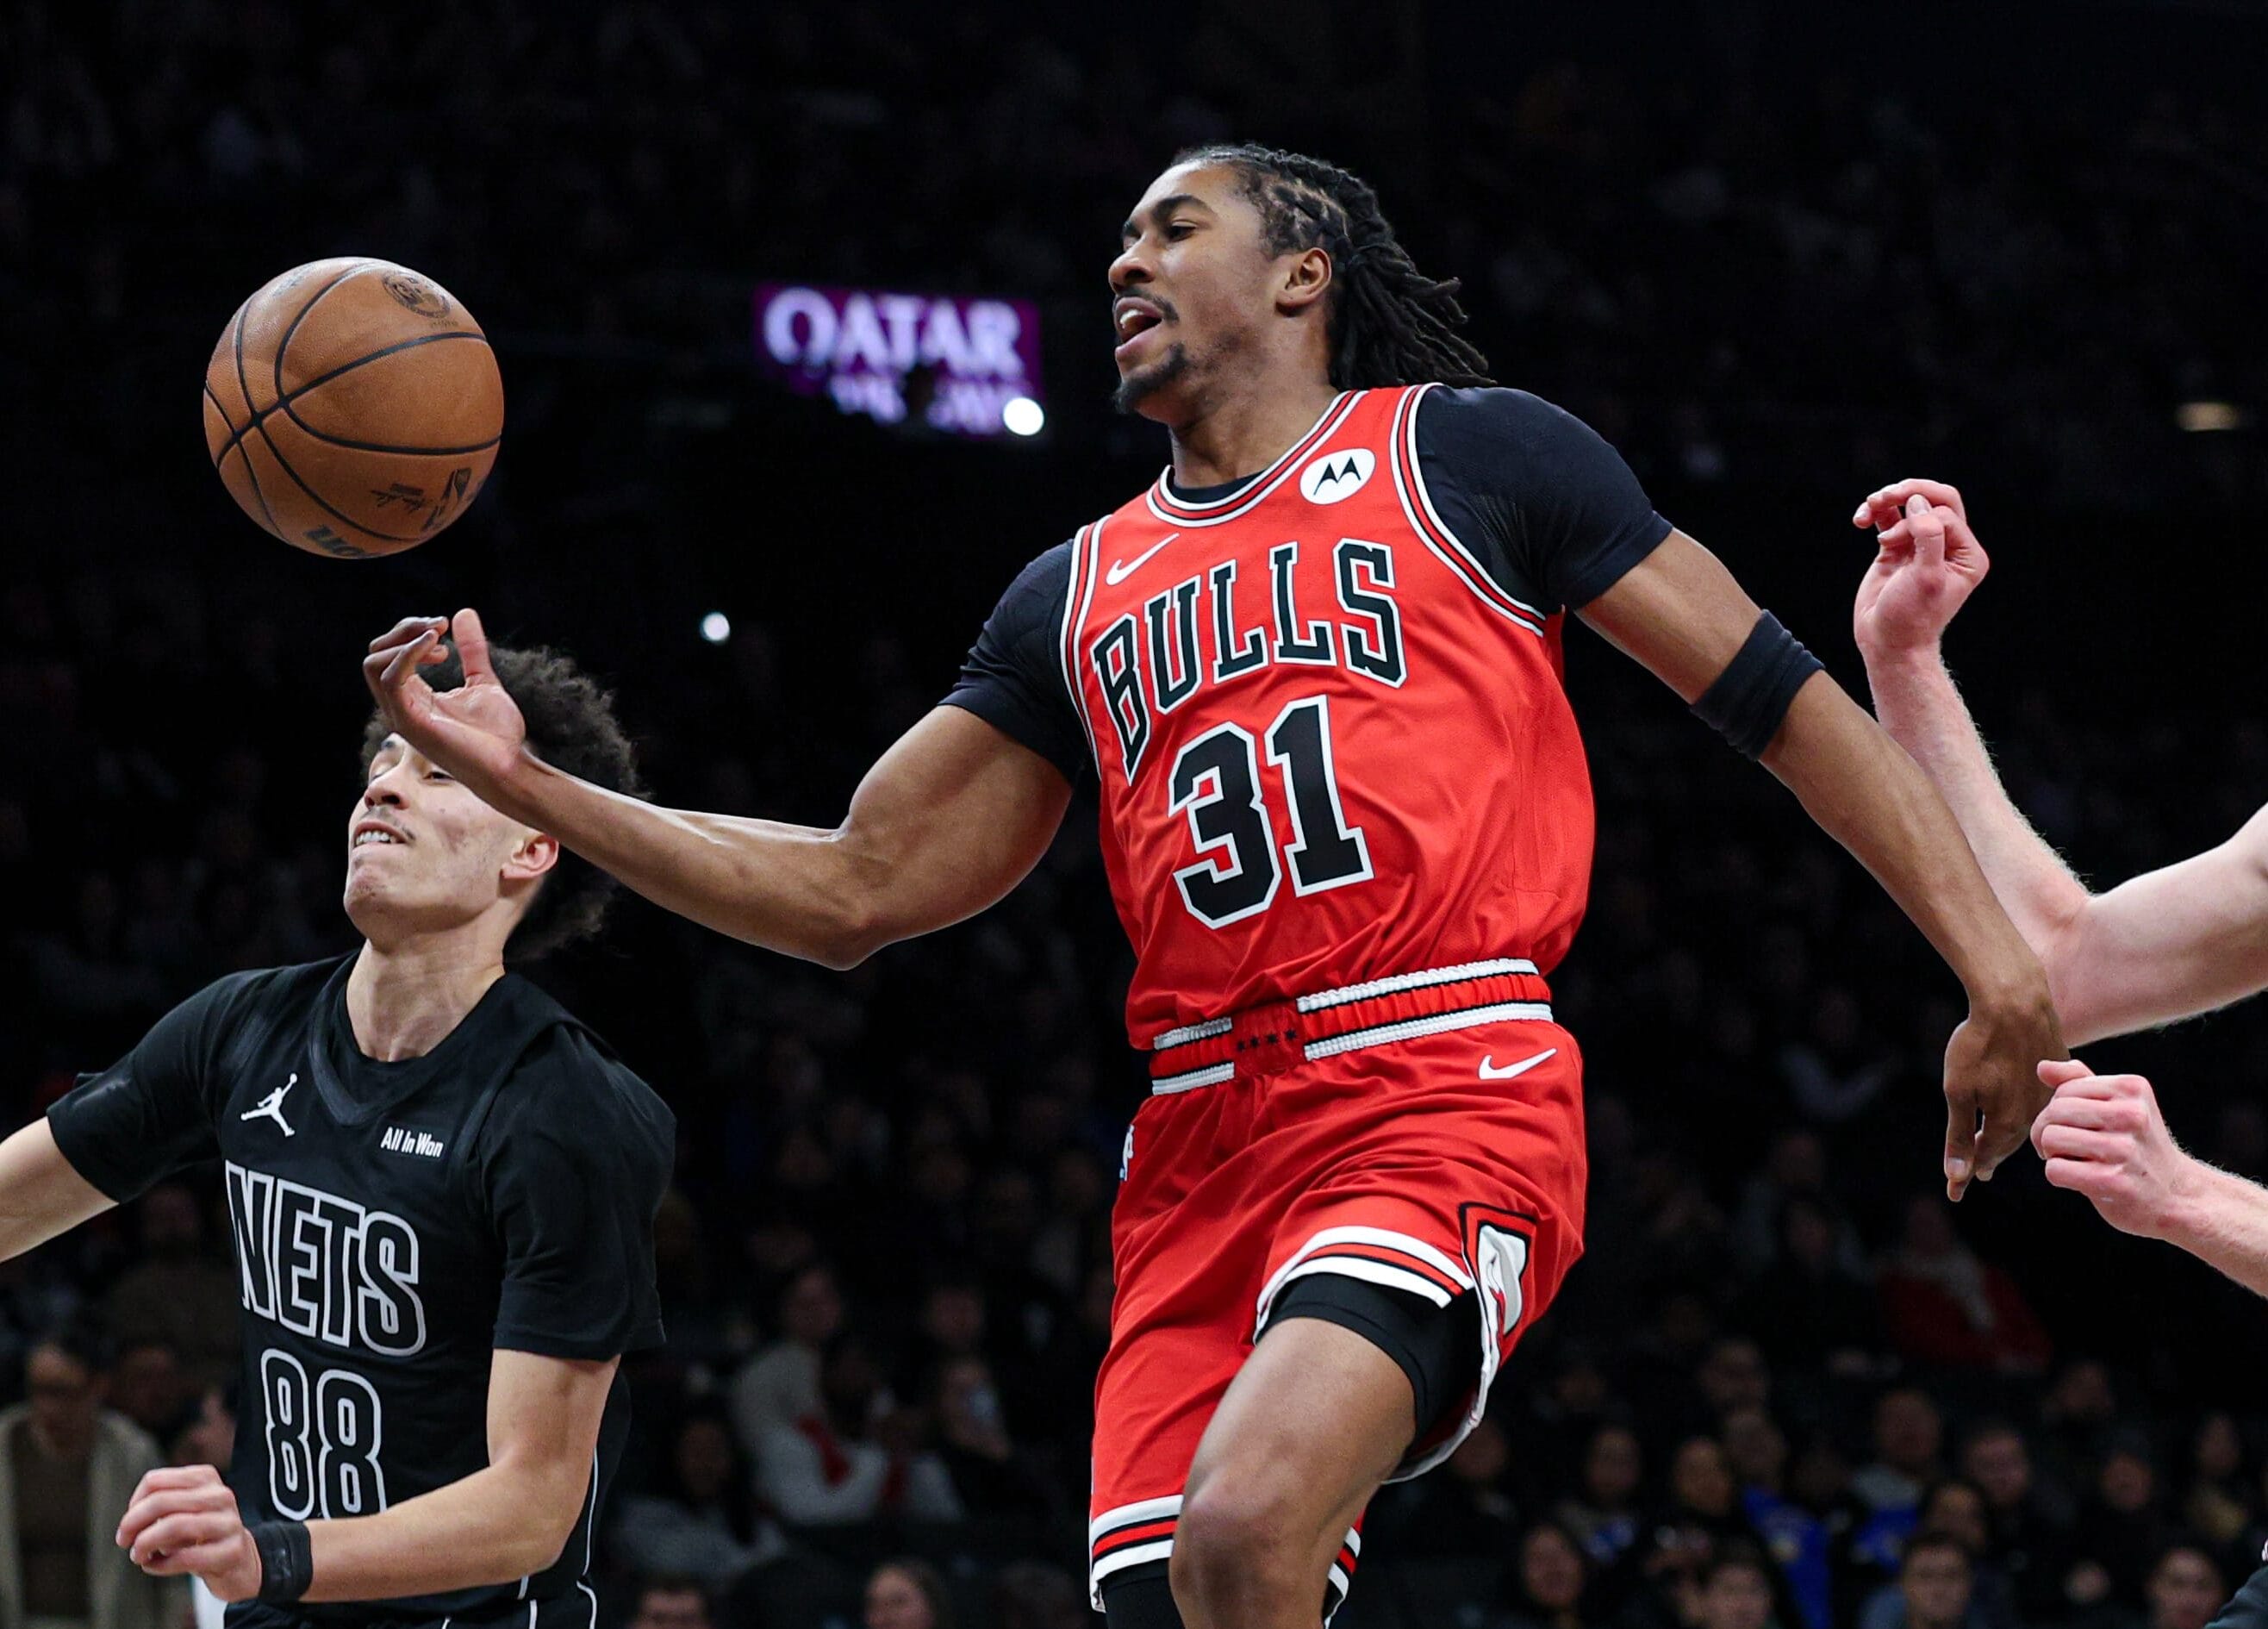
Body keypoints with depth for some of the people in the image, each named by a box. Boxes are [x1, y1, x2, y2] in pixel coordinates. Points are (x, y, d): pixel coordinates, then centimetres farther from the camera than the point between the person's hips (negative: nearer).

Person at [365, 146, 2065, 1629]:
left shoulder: (1466, 452, 9)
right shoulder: (1079, 594, 22)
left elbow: (1770, 690, 7)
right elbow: (854, 891, 21)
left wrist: (1993, 951, -3)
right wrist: (524, 782, 14)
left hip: (1445, 1096, -5)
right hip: (1205, 1147, 6)